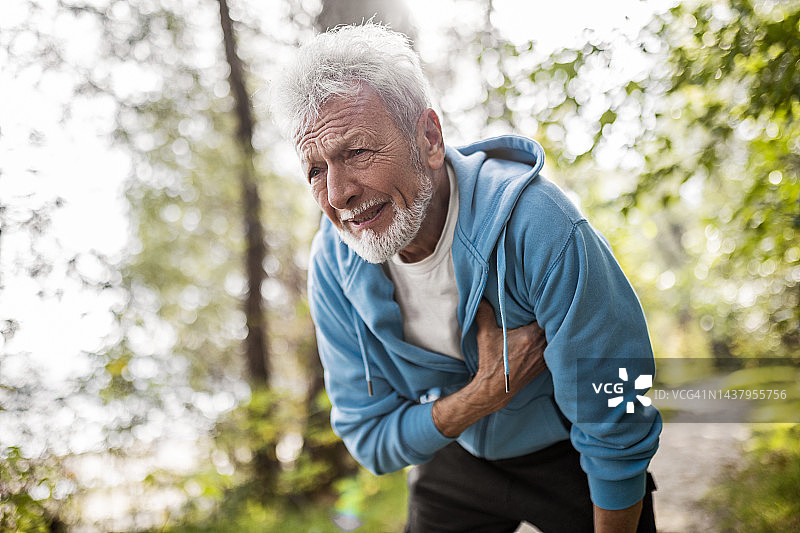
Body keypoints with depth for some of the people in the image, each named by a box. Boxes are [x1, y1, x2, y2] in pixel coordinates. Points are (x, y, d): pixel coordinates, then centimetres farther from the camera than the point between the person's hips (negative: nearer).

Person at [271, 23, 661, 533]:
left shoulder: (537, 229, -35)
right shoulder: (333, 263, -20)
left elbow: (616, 432, -26)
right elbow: (371, 441, -16)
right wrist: (487, 391, -31)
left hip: (568, 459, -3)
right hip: (454, 461, 4)